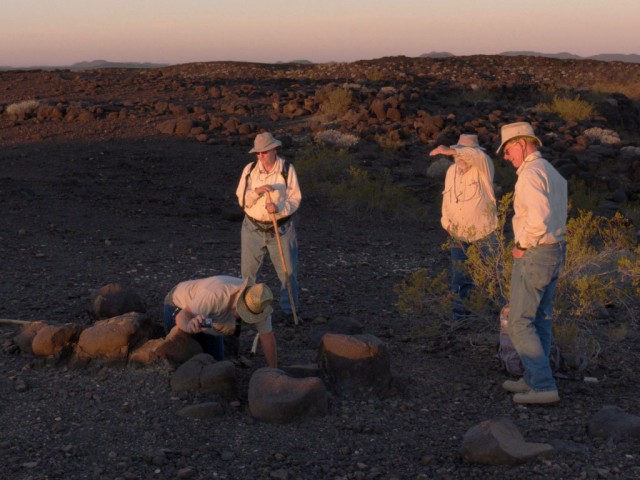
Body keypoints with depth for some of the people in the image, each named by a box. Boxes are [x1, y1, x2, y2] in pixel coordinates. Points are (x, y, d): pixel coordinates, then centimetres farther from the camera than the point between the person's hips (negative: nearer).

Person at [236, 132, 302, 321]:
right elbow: (242, 199, -3)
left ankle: (290, 310, 16)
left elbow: (295, 199, -8)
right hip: (253, 228, 2)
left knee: (288, 271, 2)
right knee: (247, 271, 7)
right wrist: (256, 191, -23)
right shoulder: (249, 169, -2)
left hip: (281, 229, -2)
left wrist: (279, 208, -27)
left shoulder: (287, 169, -8)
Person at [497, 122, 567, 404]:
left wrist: (521, 246, -18)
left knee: (520, 323, -2)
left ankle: (544, 387, -3)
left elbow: (539, 217, -32)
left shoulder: (530, 174, -19)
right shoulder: (553, 174, 13)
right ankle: (533, 380, 24)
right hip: (554, 253, 10)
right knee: (540, 320, 16)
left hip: (533, 257, -10)